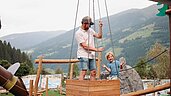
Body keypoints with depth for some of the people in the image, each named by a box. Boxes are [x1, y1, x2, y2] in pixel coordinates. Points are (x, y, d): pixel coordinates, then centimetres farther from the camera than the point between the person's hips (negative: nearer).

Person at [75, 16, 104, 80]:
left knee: (93, 72, 6)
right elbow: (85, 46, -16)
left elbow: (99, 36, 11)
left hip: (91, 55, 7)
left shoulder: (90, 30, 15)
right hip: (83, 55, -7)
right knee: (83, 72, -12)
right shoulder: (78, 33, -9)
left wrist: (100, 27, 0)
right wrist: (96, 49, -18)